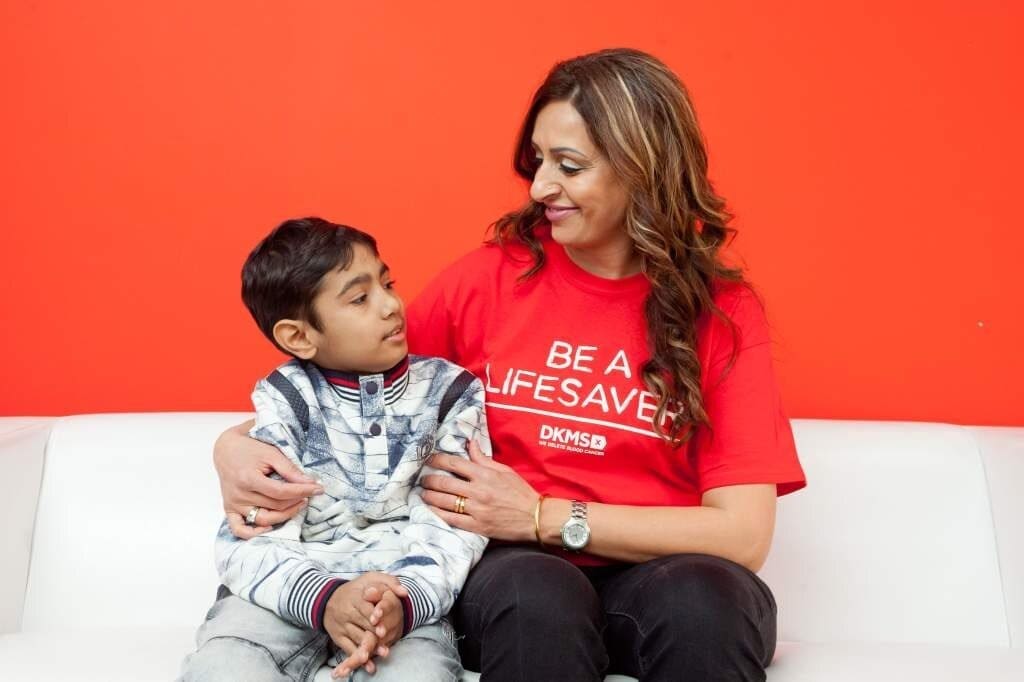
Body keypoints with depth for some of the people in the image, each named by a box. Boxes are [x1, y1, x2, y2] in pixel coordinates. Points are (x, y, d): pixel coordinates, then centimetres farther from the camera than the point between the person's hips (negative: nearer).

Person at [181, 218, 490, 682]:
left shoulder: (450, 393, 3)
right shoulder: (284, 400, 0)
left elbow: (453, 527, -7)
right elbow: (249, 540, -10)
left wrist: (408, 599, -28)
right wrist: (323, 599, -30)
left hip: (404, 588, -1)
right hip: (294, 587, 1)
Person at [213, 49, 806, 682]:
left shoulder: (723, 308, -3)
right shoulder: (489, 278, 1)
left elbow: (744, 535, -10)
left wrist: (543, 516, -14)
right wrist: (240, 444, -8)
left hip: (659, 577, 0)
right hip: (517, 568, 0)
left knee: (704, 598, -35)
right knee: (535, 597, -35)